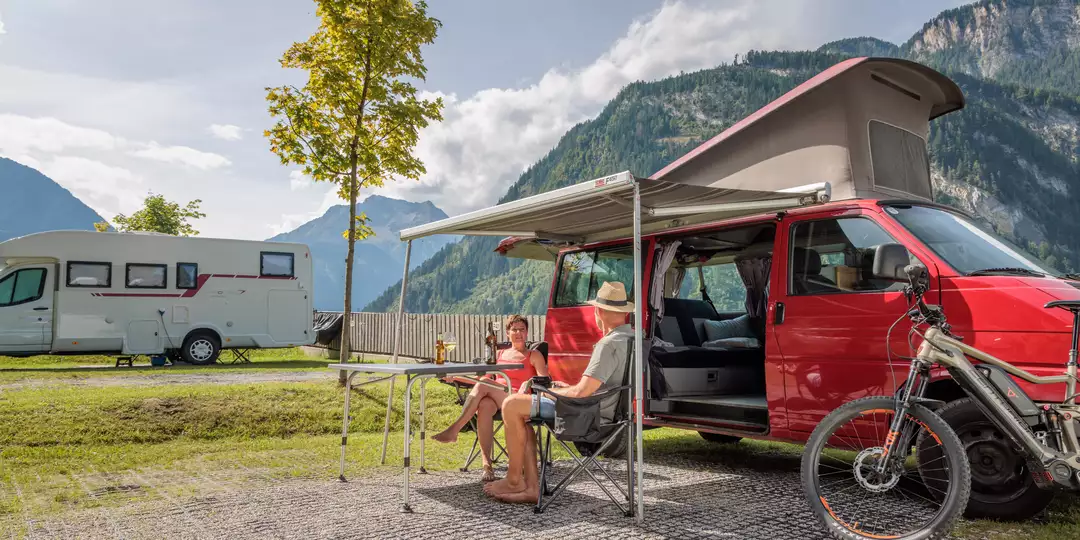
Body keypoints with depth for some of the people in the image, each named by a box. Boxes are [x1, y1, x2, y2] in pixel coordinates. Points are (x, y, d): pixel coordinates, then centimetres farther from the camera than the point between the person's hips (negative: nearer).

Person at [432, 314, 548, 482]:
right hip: (495, 399, 3)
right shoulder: (500, 354, 30)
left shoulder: (534, 355, 18)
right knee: (484, 405, -37)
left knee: (483, 386, -32)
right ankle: (486, 464, -43)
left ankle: (454, 430, -34)